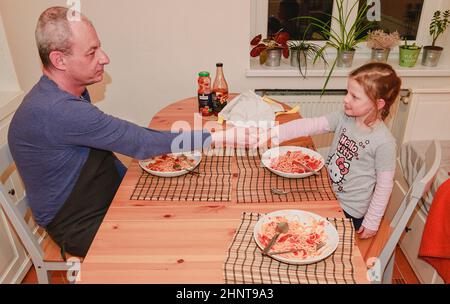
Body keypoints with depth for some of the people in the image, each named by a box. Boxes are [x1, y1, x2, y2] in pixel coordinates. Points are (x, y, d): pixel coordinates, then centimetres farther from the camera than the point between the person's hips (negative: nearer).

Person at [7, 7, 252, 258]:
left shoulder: (74, 94, 1)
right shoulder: (54, 111, -31)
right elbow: (140, 143, -31)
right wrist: (224, 137, -28)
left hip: (111, 200, 8)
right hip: (81, 227, -8)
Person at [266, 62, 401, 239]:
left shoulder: (384, 142, -21)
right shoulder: (343, 118, -8)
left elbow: (384, 185, -14)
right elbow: (310, 125, -18)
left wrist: (372, 222, -8)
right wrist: (272, 134, -30)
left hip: (350, 211, -5)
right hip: (328, 197, 5)